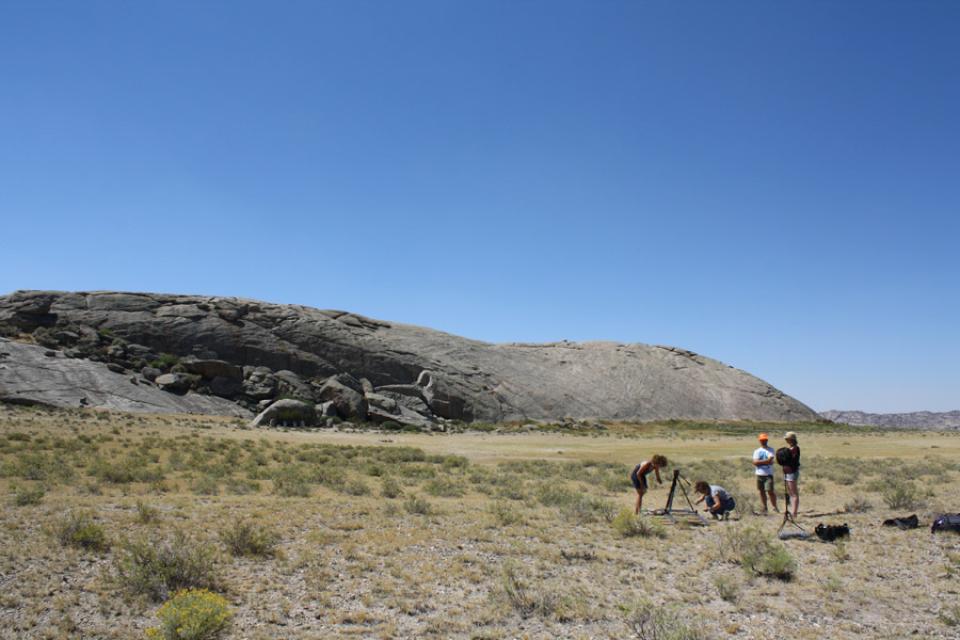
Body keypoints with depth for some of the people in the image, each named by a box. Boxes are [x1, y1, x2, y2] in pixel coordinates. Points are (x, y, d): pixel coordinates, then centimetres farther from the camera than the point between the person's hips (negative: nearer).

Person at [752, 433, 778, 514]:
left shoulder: (770, 450, 2)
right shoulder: (757, 451, 10)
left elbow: (770, 460, -13)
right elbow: (755, 462, -4)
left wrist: (760, 462, -12)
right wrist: (766, 461, -12)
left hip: (768, 474, -3)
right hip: (759, 474, 3)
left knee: (770, 491, -10)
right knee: (762, 492, 8)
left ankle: (775, 507, 8)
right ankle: (765, 508, 19)